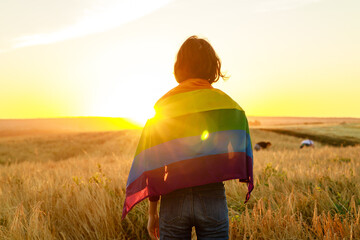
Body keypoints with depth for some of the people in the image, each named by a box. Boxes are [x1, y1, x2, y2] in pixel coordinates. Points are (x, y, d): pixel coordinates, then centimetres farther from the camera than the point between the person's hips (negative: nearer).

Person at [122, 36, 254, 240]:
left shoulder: (164, 105, 1)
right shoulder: (226, 103, 1)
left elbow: (151, 162, 1)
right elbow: (239, 152, -4)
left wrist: (152, 212, 9)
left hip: (174, 200, 1)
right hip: (212, 198, 0)